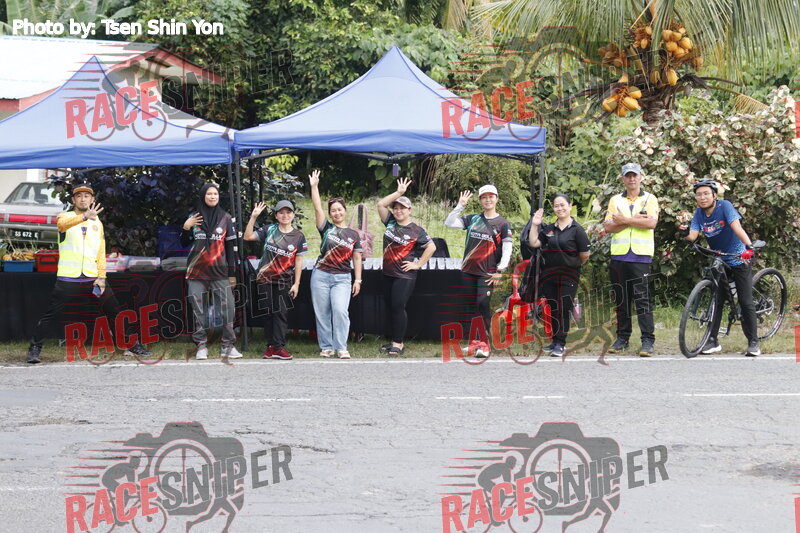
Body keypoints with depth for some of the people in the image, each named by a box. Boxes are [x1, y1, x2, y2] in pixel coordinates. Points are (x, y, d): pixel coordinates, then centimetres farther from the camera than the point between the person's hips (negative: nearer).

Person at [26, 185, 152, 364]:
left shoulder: (97, 222, 15)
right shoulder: (65, 216, 2)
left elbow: (101, 253, 10)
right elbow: (63, 223, -25)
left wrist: (101, 277, -3)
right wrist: (85, 216, -44)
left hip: (93, 278, 3)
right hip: (68, 278, -3)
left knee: (115, 311, 3)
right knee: (50, 314, -4)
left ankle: (132, 345, 13)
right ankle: (34, 349, 6)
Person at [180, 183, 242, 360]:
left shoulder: (225, 218, 6)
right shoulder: (194, 217, 9)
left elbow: (230, 247, 6)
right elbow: (184, 243, 13)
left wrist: (232, 273, 2)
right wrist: (186, 228, -6)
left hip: (220, 272, -1)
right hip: (197, 272, 1)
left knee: (227, 309, -9)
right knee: (199, 311, -1)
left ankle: (228, 346, -4)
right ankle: (201, 346, 4)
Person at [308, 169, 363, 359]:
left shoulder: (353, 234, 9)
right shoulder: (326, 228, 6)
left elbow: (356, 258, 11)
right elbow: (317, 208, -6)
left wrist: (358, 280, 6)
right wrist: (314, 186, -12)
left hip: (342, 278, -1)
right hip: (321, 275, 1)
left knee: (340, 311, -16)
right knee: (322, 313, 3)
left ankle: (341, 348, -10)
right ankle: (326, 347, 12)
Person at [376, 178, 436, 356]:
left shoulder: (416, 231, -8)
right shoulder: (390, 222, 7)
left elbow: (431, 247, -11)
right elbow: (381, 204, 1)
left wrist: (418, 264, -11)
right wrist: (399, 192, -3)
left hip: (405, 276, -6)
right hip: (388, 273, 7)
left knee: (398, 307, -8)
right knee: (391, 307, 9)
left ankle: (398, 343, -1)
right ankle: (396, 341, 17)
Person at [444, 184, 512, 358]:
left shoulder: (502, 223, 0)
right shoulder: (473, 219, 9)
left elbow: (507, 248, -4)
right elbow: (449, 223, 4)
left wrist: (500, 271, -10)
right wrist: (460, 206, -5)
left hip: (487, 272, -4)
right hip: (468, 270, 4)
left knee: (483, 304, -12)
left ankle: (484, 343, -8)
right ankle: (474, 342, 14)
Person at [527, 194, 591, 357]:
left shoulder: (576, 230, -5)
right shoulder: (548, 229, 10)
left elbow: (585, 254, -6)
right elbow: (533, 243, 3)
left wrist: (573, 264, 7)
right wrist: (535, 225, -1)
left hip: (568, 275, -5)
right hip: (548, 275, 5)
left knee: (563, 309, -4)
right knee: (552, 309, 9)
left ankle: (560, 343, 0)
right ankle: (556, 342, 18)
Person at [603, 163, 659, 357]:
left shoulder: (650, 199, 6)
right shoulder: (615, 200, 14)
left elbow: (651, 223, -11)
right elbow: (608, 226, 1)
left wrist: (625, 220, -9)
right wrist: (635, 220, -8)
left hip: (641, 256, -3)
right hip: (618, 255, 3)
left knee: (643, 300, -7)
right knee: (621, 300, 7)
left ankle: (648, 340, -7)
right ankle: (622, 338, 13)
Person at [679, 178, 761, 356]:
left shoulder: (724, 206, -19)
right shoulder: (699, 213, -3)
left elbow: (736, 226, -34)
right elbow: (693, 235, -14)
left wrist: (749, 245, -48)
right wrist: (684, 232, -35)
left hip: (738, 259, -5)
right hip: (718, 261, 5)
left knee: (746, 301, -5)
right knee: (716, 300, 2)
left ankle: (753, 342, 2)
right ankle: (713, 341, 9)